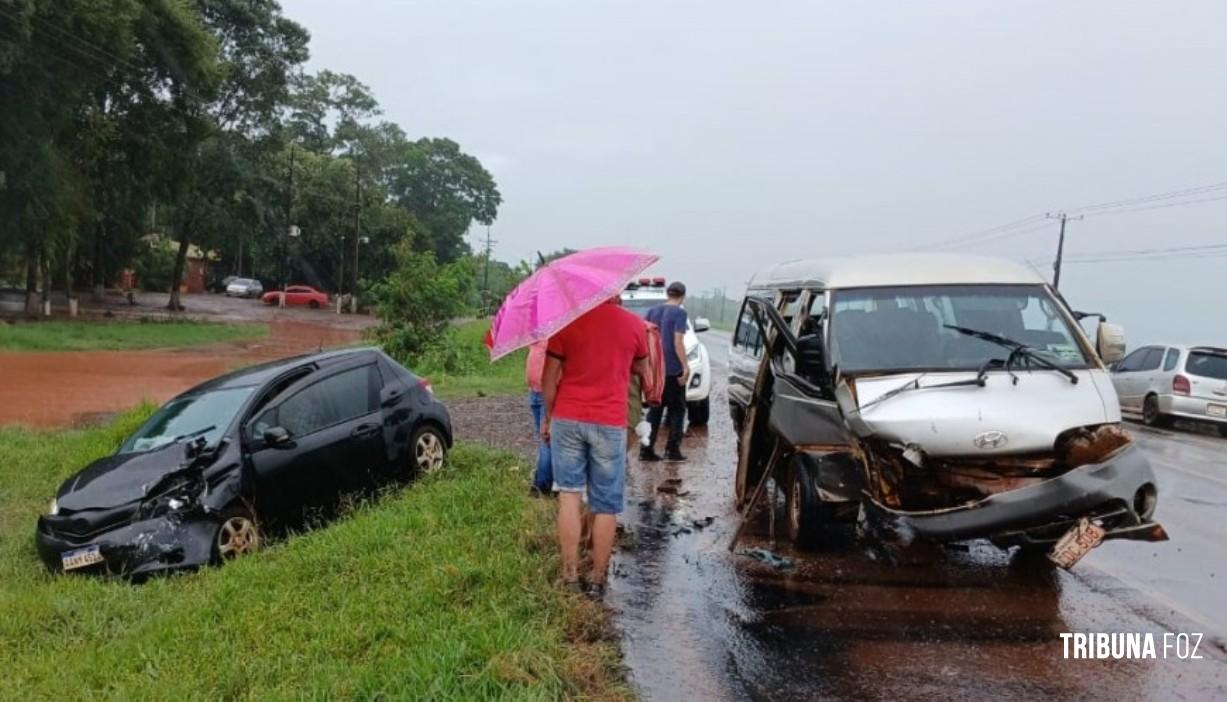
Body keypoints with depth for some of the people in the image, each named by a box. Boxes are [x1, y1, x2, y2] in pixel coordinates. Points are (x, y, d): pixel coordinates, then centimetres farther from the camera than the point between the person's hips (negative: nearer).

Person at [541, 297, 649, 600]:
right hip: (610, 423, 0)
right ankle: (597, 581, 14)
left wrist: (547, 416, 10)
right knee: (606, 506, 8)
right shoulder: (634, 324, -3)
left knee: (569, 495, 10)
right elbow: (641, 370, 13)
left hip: (567, 419, 1)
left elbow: (550, 376, -3)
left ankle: (570, 576, 10)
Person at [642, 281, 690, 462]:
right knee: (677, 409, 7)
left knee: (655, 408, 12)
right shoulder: (679, 312, -9)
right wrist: (685, 366, -12)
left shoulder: (653, 311, 9)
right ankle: (672, 449, 4)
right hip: (673, 369, -5)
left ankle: (647, 449, 7)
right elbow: (678, 342, -16)